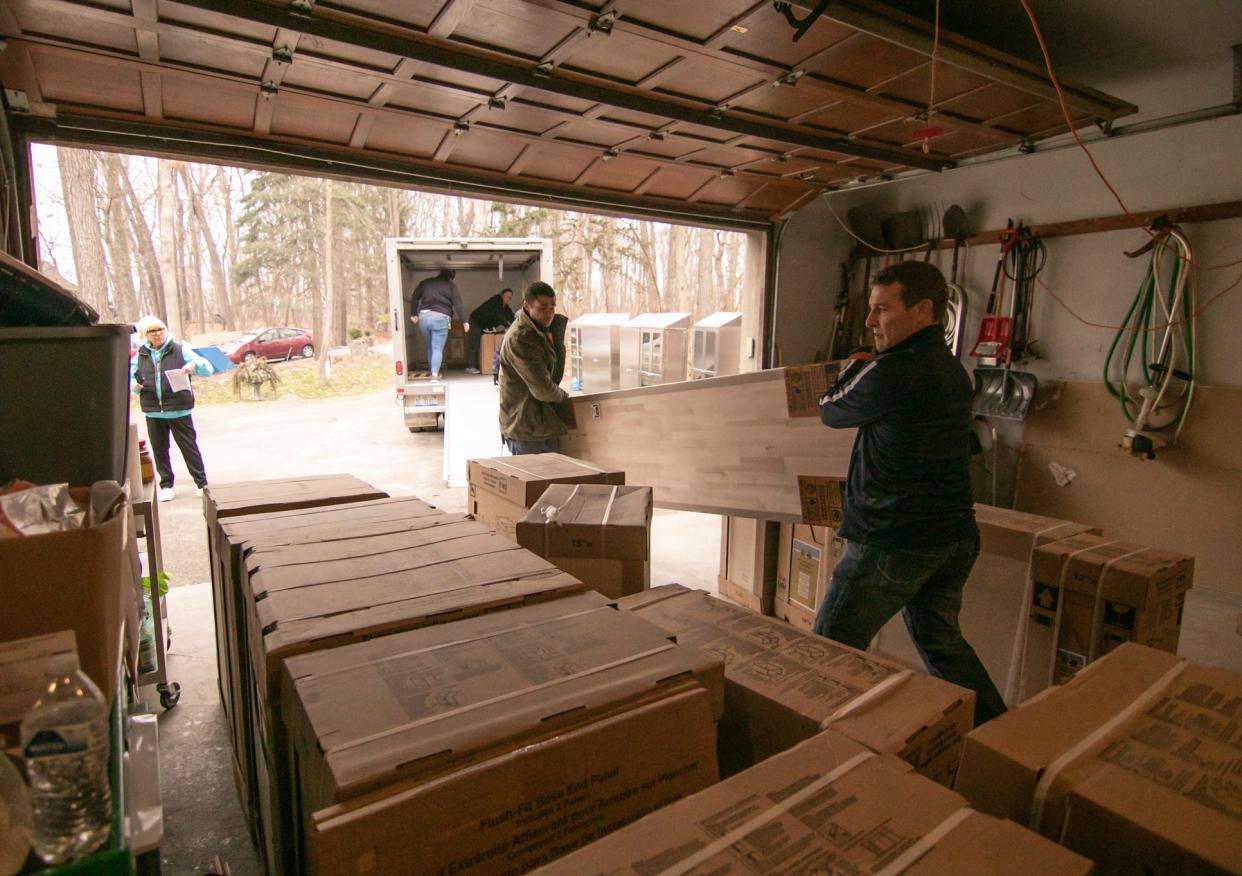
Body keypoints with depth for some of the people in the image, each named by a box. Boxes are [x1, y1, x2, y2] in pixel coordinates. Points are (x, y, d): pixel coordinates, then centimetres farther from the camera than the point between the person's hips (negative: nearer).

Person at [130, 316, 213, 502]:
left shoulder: (180, 350, 0)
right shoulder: (140, 355, 8)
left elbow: (208, 369, -4)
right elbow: (129, 375, 18)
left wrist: (194, 365, -26)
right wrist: (134, 385, -5)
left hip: (179, 410, -3)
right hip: (152, 412, 3)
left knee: (189, 447, 1)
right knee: (159, 450, 10)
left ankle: (201, 483, 10)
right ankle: (166, 486, 22)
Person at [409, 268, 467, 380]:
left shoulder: (425, 282, 18)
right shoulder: (451, 285, 8)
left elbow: (414, 298, 16)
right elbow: (458, 304, -2)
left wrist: (413, 314, 21)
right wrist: (464, 321, -2)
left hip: (423, 316, 4)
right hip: (440, 317, -4)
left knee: (430, 347, 19)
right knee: (438, 349, -5)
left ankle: (432, 371, 25)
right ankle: (435, 374, -17)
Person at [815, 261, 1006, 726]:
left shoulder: (892, 373, -20)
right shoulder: (954, 370, 9)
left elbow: (832, 412, -3)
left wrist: (855, 367, 13)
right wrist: (869, 370, 27)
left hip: (897, 540, -9)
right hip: (955, 534, 9)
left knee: (833, 643, 4)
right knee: (942, 641, 23)